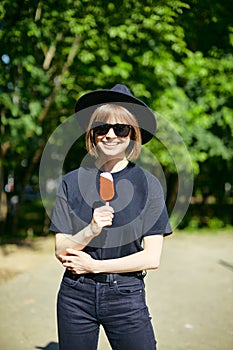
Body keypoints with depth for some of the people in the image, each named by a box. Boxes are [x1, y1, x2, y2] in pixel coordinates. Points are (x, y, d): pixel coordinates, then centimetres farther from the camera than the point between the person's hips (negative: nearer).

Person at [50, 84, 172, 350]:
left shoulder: (147, 184, -3)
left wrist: (94, 265, -9)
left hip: (126, 296, -1)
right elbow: (61, 252, -3)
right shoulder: (72, 182, 0)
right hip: (75, 296, 1)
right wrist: (91, 230, -21)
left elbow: (152, 258, -7)